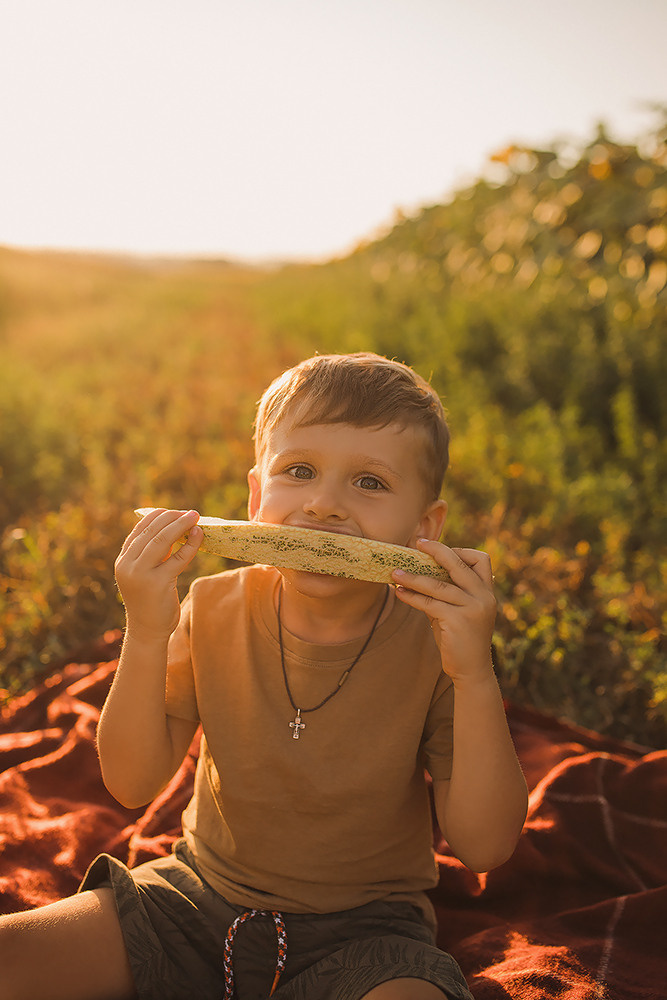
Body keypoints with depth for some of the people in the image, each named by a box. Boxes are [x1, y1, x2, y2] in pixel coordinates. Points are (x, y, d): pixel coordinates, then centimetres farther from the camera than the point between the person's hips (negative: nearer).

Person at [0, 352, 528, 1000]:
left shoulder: (434, 643, -14)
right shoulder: (213, 610, -7)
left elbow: (484, 845, -17)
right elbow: (132, 784, -8)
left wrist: (475, 676, -30)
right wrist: (146, 635, -23)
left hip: (361, 929, -2)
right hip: (200, 897, 3)